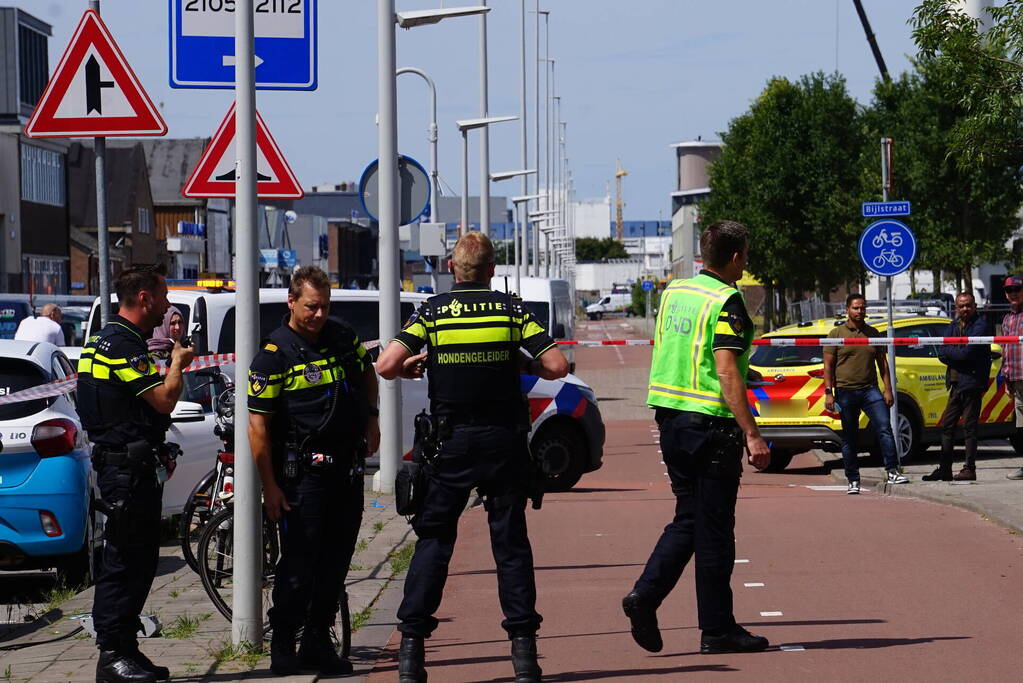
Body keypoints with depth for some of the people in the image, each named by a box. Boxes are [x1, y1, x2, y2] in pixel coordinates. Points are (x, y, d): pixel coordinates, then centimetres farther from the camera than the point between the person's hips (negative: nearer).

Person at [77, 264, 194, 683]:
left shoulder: (109, 339, 17)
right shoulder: (122, 344, -17)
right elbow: (164, 399, -21)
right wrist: (178, 362, -6)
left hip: (130, 468, 11)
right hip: (127, 470, -11)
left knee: (138, 560, 13)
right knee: (125, 561, -7)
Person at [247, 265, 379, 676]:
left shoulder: (343, 337, 7)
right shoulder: (274, 355, -11)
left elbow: (368, 374, 30)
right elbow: (258, 424, -12)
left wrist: (371, 419, 15)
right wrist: (270, 486, -15)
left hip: (347, 468, 6)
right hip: (303, 471, -6)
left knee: (336, 561, 8)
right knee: (300, 561, -7)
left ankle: (318, 643, 16)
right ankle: (283, 647, 2)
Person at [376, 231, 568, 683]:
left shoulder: (432, 312, -2)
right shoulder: (512, 311, -1)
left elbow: (386, 366, -12)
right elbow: (556, 366, -7)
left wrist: (410, 368, 10)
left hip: (452, 443, 0)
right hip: (504, 441, 0)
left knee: (434, 539, 6)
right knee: (510, 540, 6)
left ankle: (411, 645, 1)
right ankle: (523, 645, 3)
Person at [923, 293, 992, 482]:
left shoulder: (980, 325, -8)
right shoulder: (953, 326, 15)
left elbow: (967, 353, -17)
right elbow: (941, 353, 5)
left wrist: (951, 353, -2)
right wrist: (958, 353, -11)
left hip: (972, 382, -8)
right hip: (956, 383, 8)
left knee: (969, 427, -5)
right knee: (948, 425, 10)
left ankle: (969, 469, -1)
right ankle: (944, 469, 15)